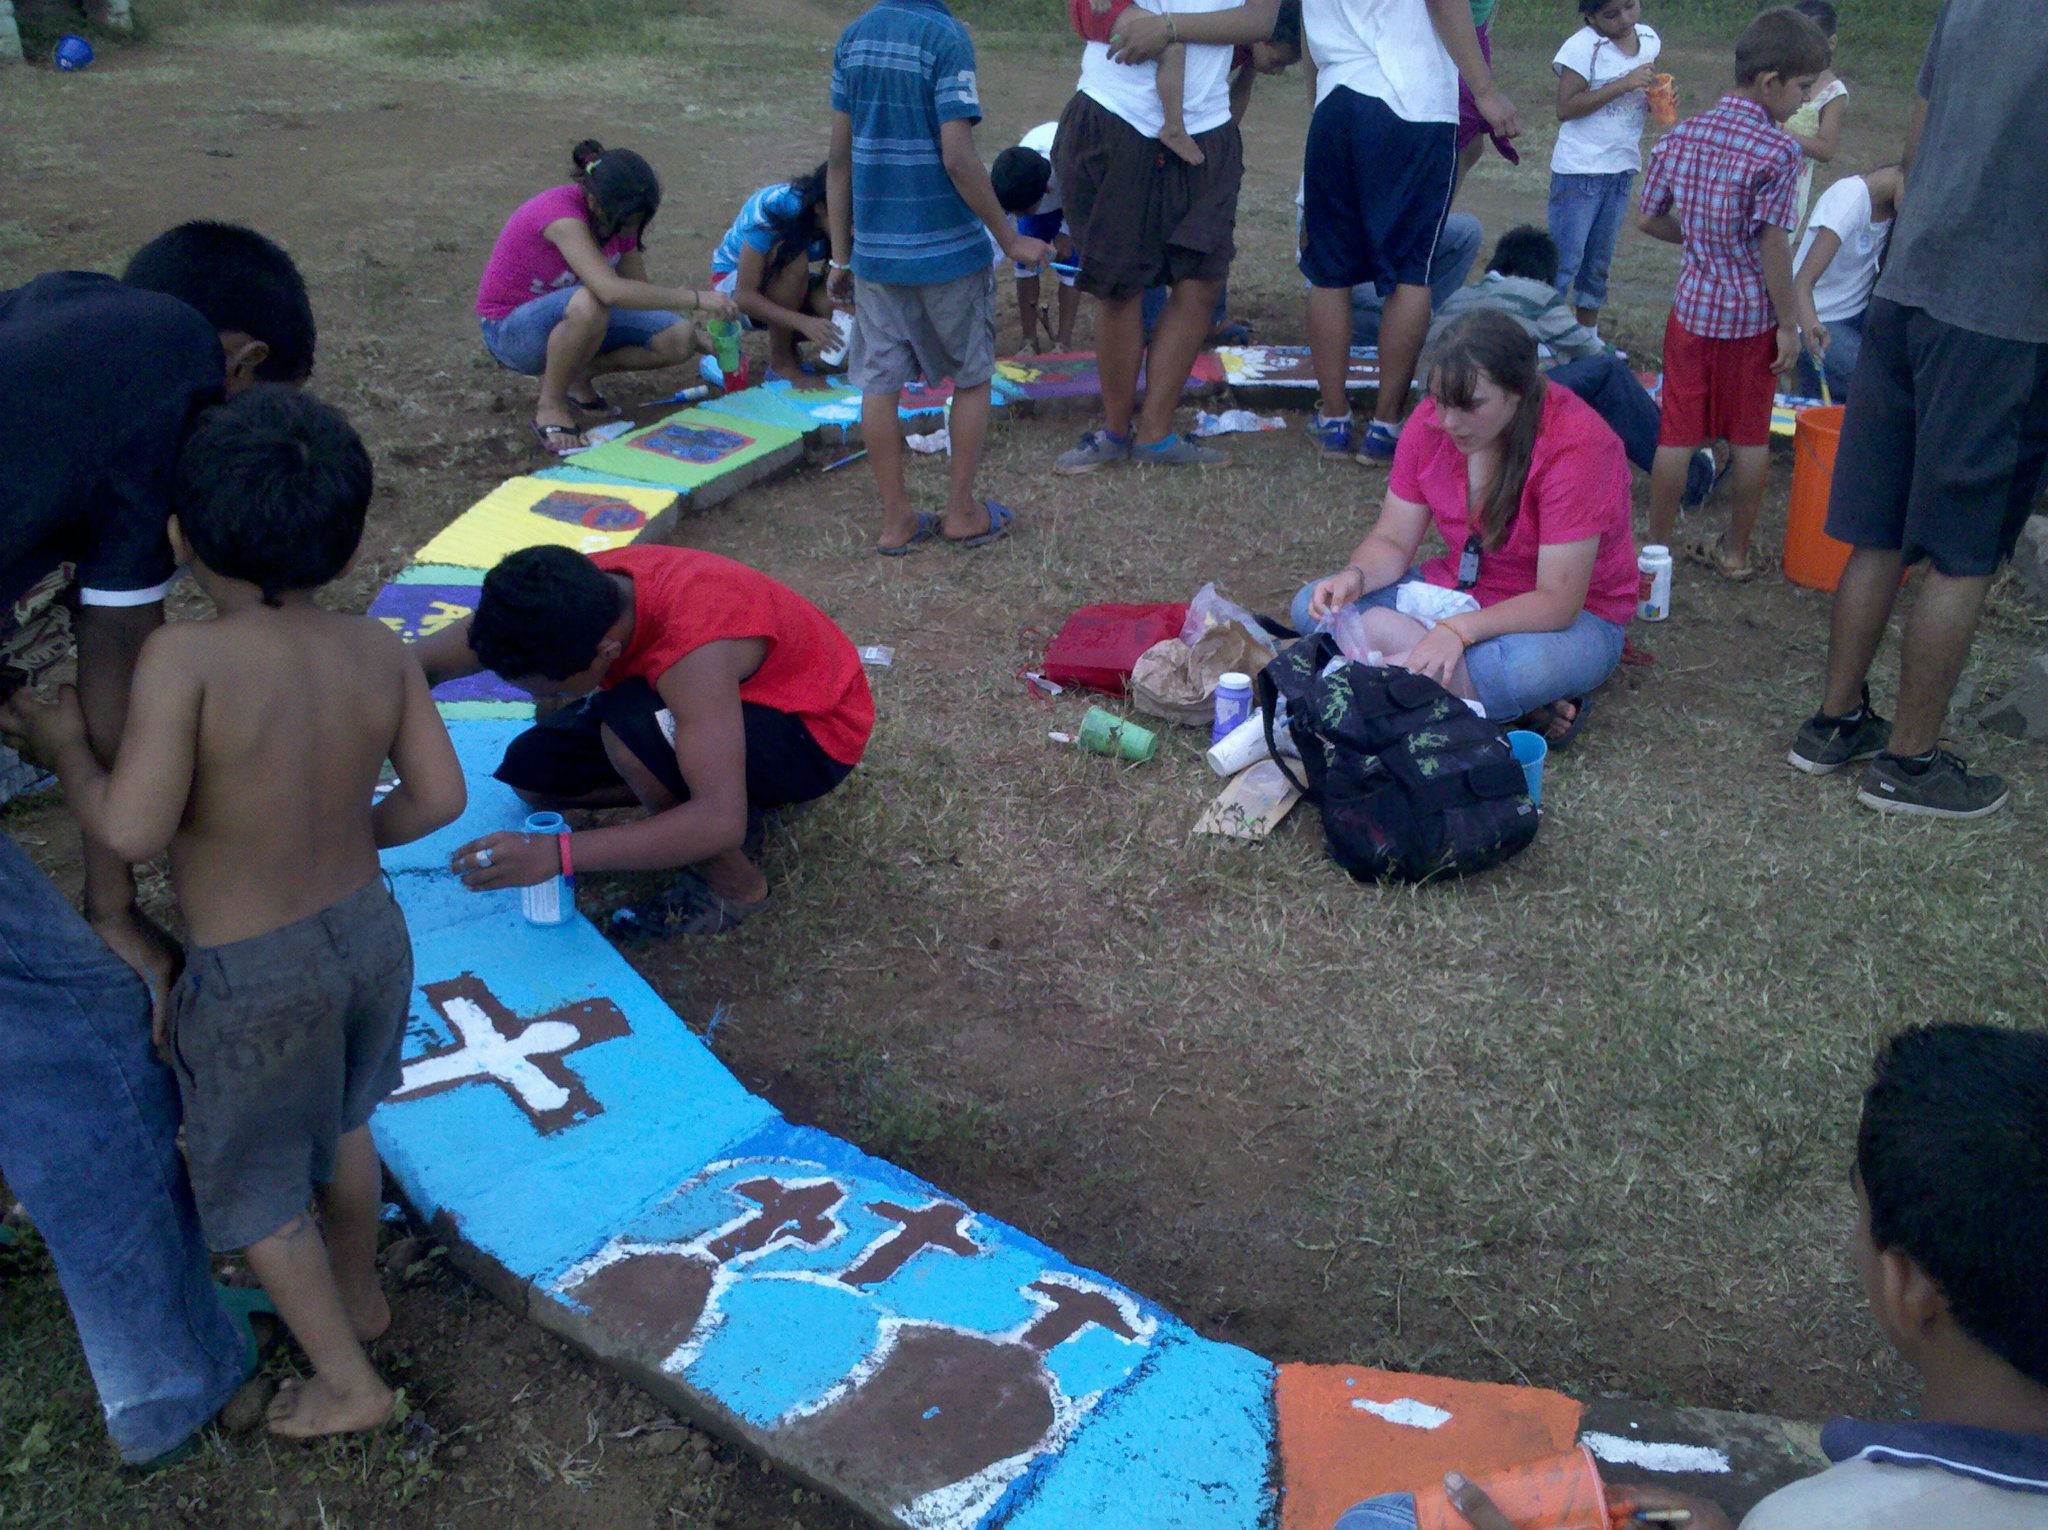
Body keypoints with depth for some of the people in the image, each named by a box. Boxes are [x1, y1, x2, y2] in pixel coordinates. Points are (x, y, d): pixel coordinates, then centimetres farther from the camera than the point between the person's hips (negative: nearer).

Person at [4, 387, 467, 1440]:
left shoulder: (183, 658, -26)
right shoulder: (377, 651, -11)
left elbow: (131, 830, -28)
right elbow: (439, 797, -7)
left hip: (252, 983, -5)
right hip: (372, 935, 5)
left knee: (253, 1186, 19)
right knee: (338, 1124, 31)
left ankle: (348, 1382, 32)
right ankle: (359, 1294, 53)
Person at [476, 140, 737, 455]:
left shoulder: (622, 215, -8)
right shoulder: (561, 212, -31)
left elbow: (640, 291, 1)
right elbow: (612, 291, -45)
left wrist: (702, 342, -8)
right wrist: (697, 298, -40)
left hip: (570, 316, 7)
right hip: (510, 329, -7)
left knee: (679, 339, -13)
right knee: (588, 304, -41)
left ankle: (577, 375, 9)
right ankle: (550, 406, -17)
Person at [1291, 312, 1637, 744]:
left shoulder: (1575, 445, -25)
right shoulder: (1432, 421, -9)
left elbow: (1557, 602, -27)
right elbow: (1392, 541, -3)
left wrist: (1457, 630, -40)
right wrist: (1354, 576, -26)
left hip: (1576, 616, -7)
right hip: (1459, 592, 7)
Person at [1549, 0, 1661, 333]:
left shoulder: (1649, 40, 5)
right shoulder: (1583, 46, -15)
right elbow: (1565, 108, -20)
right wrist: (1625, 84, -25)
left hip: (1623, 168, 6)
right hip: (1579, 169, -6)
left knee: (1600, 259, 16)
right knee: (1565, 258, -4)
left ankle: (1588, 334, 27)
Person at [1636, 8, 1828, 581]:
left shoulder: (1680, 135, 0)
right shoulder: (1777, 151, -16)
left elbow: (1648, 220, 5)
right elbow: (1772, 245, -17)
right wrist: (1789, 324, -10)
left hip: (1692, 305, 3)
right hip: (1752, 315, -3)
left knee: (1678, 433, 8)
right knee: (1750, 436, 11)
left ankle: (1656, 546, 13)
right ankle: (1735, 551, 21)